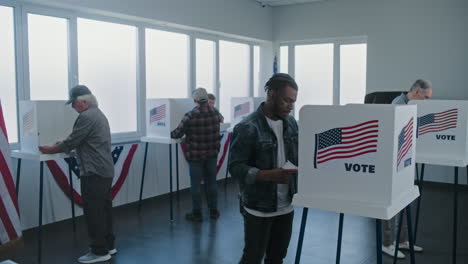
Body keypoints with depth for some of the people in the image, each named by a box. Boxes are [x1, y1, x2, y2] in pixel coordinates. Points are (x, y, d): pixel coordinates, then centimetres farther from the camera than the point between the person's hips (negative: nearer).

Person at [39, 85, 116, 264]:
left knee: (93, 211, -4)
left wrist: (51, 150, 1)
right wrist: (61, 146, 18)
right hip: (105, 170, 10)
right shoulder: (98, 114, 17)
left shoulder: (86, 117, -15)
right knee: (103, 209, 15)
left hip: (94, 172, -10)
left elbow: (71, 142, -13)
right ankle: (108, 245, 23)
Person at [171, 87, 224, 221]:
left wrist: (170, 133, 7)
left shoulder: (190, 116, -18)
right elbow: (221, 119, 23)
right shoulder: (215, 112, -1)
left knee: (195, 184, 6)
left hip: (196, 155, -5)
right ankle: (214, 211, 23)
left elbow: (177, 134, -14)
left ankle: (197, 214, 14)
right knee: (211, 182, 14)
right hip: (212, 154, 5)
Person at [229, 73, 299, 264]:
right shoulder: (247, 128, -16)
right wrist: (270, 175, -30)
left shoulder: (291, 123, 6)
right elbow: (236, 167, -18)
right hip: (258, 208, -6)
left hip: (286, 206, 6)